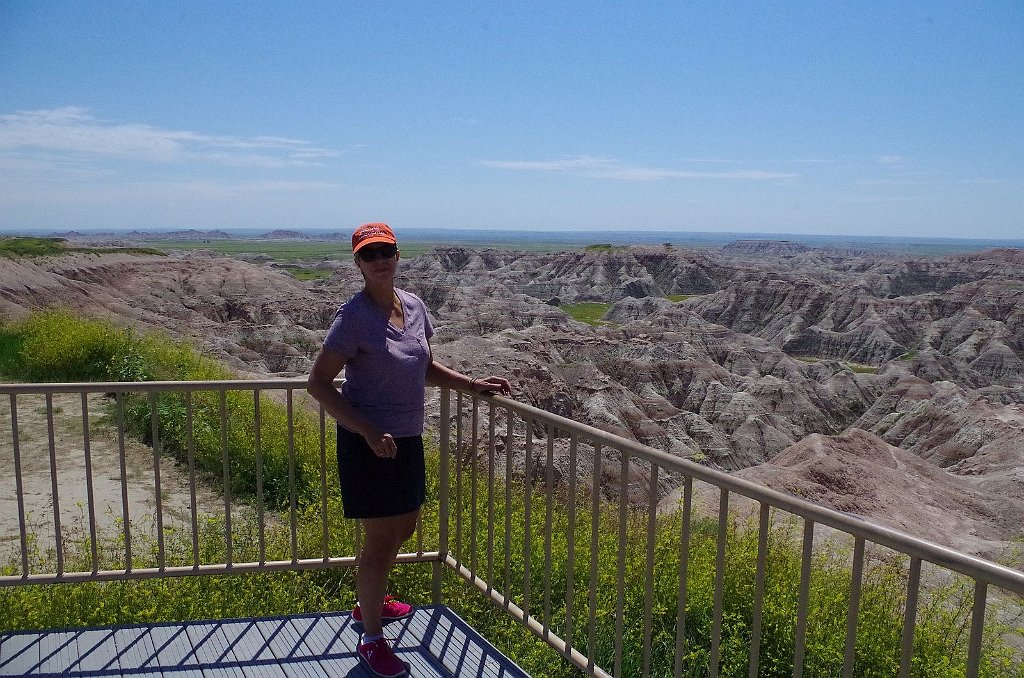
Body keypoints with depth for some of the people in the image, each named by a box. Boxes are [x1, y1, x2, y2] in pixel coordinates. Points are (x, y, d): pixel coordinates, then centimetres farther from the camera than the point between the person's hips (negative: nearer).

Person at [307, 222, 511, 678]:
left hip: (408, 439, 8)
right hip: (369, 443, -7)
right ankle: (372, 641, 24)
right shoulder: (354, 316, -17)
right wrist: (369, 432, -24)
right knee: (380, 541, 3)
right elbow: (318, 383, -17)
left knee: (403, 529, 23)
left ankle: (369, 602, 48)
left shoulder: (414, 307, 4)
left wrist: (473, 385, 8)